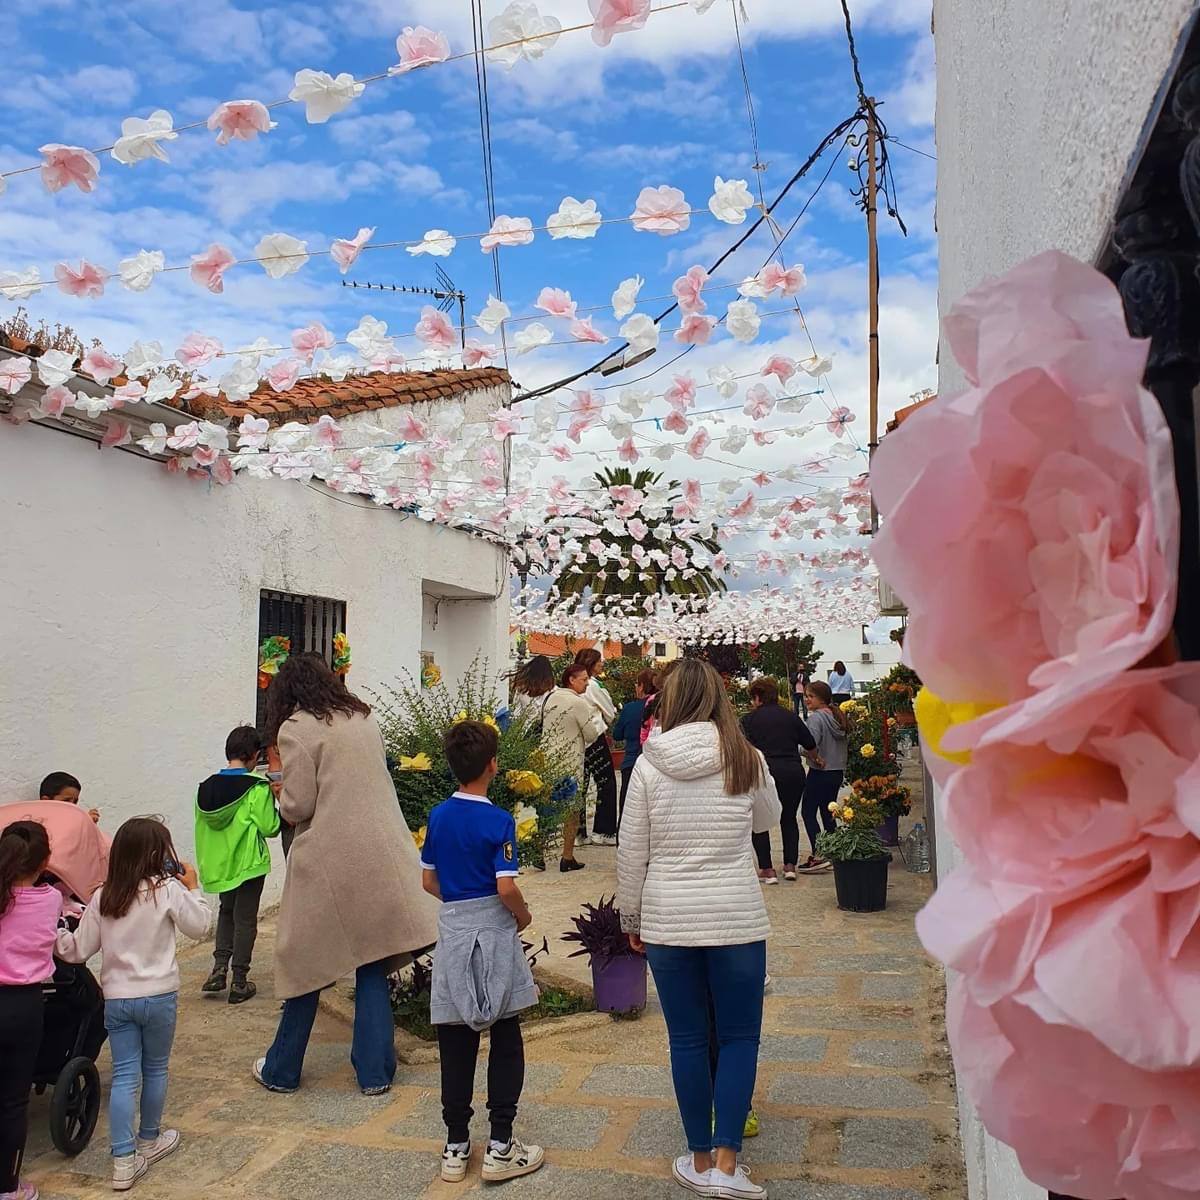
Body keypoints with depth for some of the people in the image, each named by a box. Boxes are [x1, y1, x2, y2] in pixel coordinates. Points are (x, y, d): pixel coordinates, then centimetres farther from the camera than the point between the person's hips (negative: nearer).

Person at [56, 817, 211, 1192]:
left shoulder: (102, 897, -2)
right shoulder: (169, 890, -13)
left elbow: (79, 950, 1)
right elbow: (199, 926, -2)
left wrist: (56, 935, 15)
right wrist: (192, 888, 7)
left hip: (116, 998, 3)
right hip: (159, 996, -3)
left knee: (124, 1076, 7)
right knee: (155, 1069, 16)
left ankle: (124, 1161, 5)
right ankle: (149, 1140, 34)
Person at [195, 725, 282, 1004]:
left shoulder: (206, 787, 1)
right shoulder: (258, 788, -17)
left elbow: (201, 828, 8)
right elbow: (269, 827, -16)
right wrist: (277, 807, 1)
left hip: (218, 863, 5)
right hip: (248, 863, -5)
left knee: (227, 911, 25)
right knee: (245, 918, 6)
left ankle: (219, 968, 13)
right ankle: (239, 982, 11)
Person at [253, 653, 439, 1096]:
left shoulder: (295, 729, -7)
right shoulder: (363, 719, 11)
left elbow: (297, 805, -10)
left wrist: (282, 800, 10)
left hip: (329, 862, -5)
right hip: (382, 856, 5)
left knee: (309, 963, 10)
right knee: (372, 964, 12)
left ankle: (282, 1070, 26)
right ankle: (375, 1072, 18)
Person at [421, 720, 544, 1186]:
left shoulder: (437, 816, 1)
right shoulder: (499, 821, -15)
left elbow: (428, 880, 7)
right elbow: (506, 888, -19)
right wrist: (523, 916, -1)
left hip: (452, 930, 5)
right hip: (493, 935, -5)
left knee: (455, 1043, 11)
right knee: (505, 1040, 8)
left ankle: (455, 1147, 19)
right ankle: (500, 1147, 11)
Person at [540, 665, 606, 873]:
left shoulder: (551, 698, 8)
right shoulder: (579, 703, -14)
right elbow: (592, 734, -9)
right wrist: (595, 718, 8)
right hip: (570, 763, -6)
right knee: (572, 810, 5)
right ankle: (567, 858, 10)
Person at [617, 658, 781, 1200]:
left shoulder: (649, 766, -6)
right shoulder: (747, 760, -6)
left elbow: (631, 853, -1)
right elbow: (767, 819, 14)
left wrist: (631, 919, 11)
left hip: (667, 920, 1)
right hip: (736, 918, 0)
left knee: (688, 1040, 13)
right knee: (739, 1036, 13)